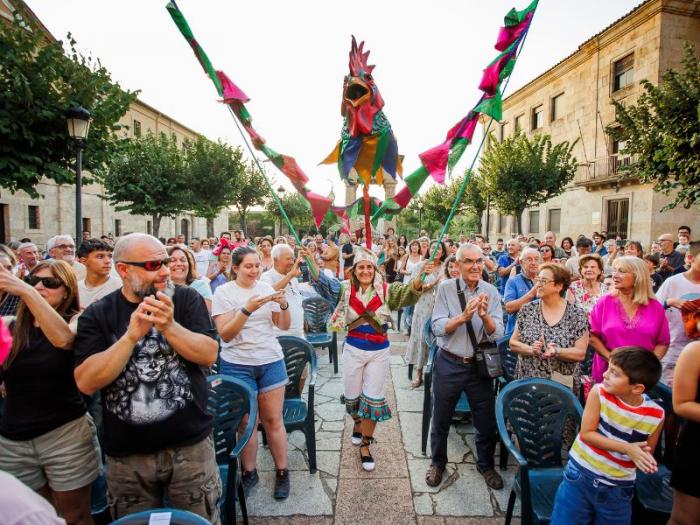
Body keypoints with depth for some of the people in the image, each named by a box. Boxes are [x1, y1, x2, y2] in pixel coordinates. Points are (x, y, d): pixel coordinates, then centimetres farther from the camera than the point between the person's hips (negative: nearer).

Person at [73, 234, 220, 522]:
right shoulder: (97, 315, -4)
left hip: (190, 445, 0)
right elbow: (86, 382, -13)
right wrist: (131, 336, -25)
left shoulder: (187, 299, -5)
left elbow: (209, 355, -13)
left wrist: (169, 327, -27)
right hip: (125, 454, 1)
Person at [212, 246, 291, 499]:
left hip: (271, 361, 2)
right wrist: (247, 310, -25)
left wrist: (284, 304, -13)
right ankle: (249, 472, 28)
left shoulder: (266, 288, 4)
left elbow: (284, 326, 6)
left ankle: (282, 472, 21)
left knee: (273, 419, 6)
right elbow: (225, 335, -13)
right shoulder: (224, 292, -5)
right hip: (238, 364, -2)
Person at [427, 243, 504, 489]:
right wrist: (464, 316, -28)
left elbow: (497, 333, -7)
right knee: (441, 419, 15)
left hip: (480, 365, 2)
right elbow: (438, 328, -14)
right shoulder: (446, 288, -9)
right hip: (449, 364, -1)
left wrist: (484, 315, -26)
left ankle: (486, 464, 43)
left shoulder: (491, 292, -3)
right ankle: (437, 462, 41)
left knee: (487, 420, 16)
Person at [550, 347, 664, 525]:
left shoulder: (656, 415, -12)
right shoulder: (599, 392, -17)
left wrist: (641, 455, -19)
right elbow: (586, 434, -15)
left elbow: (647, 455, 3)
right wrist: (626, 448, -23)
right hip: (580, 475, -1)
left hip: (618, 488, 1)